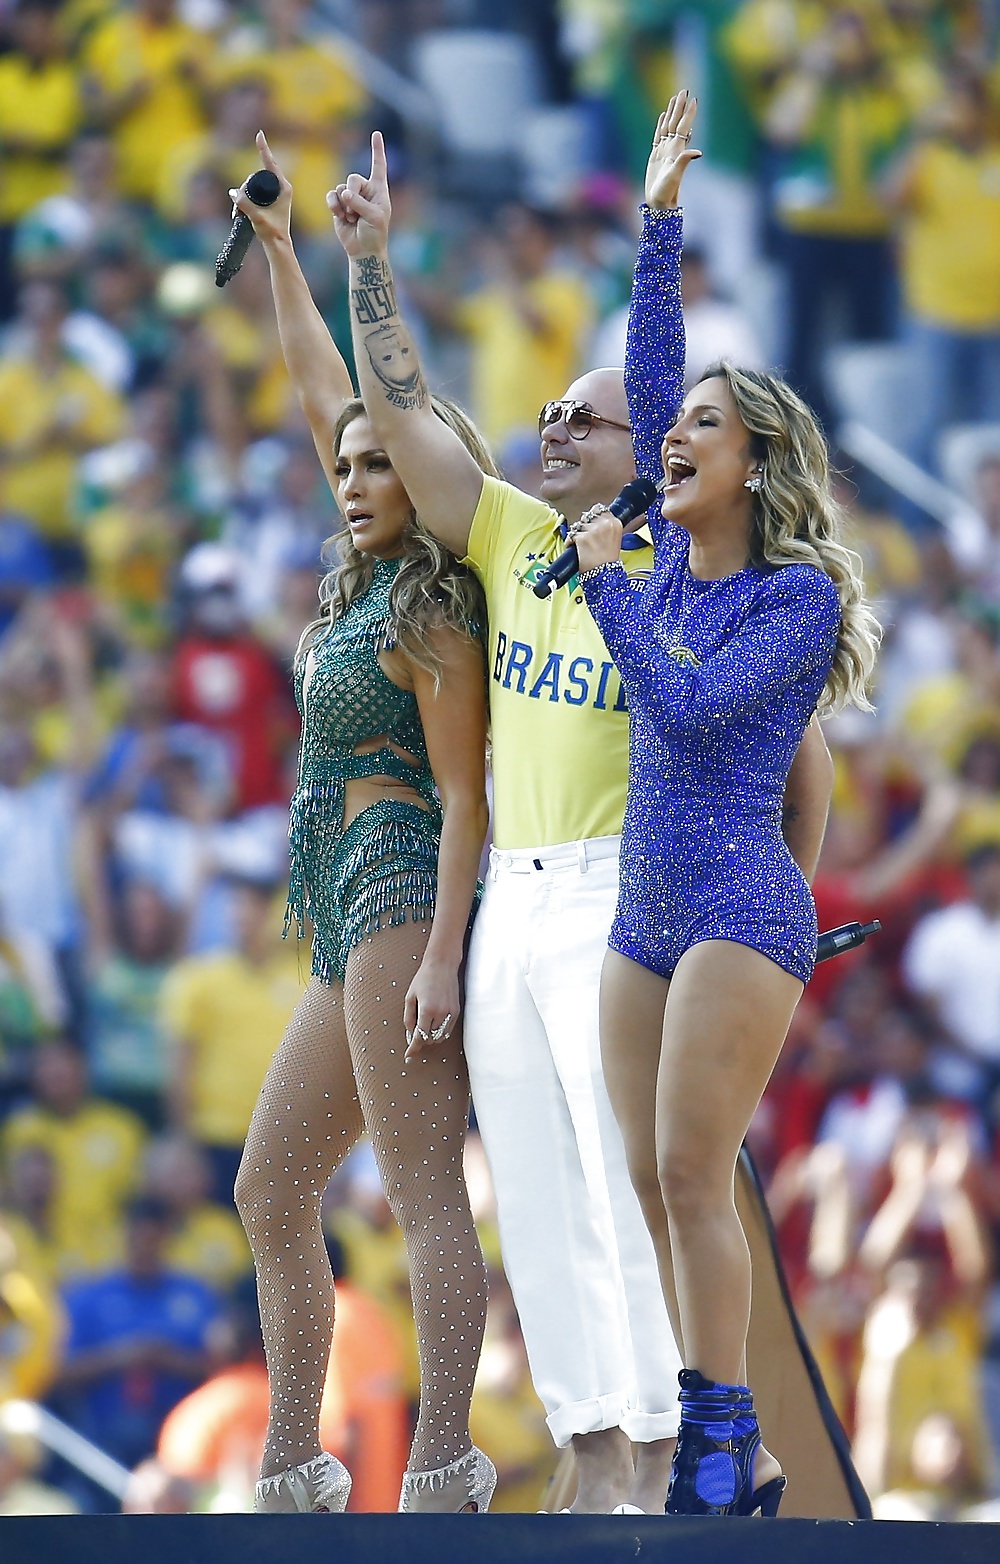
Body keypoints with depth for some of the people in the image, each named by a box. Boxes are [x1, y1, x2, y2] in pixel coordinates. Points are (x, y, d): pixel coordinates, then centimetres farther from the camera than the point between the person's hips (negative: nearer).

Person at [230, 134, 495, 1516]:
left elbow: (464, 795, -13)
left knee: (422, 1192, -15)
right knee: (270, 1196, 9)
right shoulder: (372, 581, 16)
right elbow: (324, 391, 24)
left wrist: (443, 952, -20)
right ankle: (292, 1479, 9)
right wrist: (279, 252, 27)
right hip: (354, 923, 10)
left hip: (403, 885, -10)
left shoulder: (434, 613, -7)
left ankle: (442, 1479, -21)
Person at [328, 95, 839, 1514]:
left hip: (625, 900, -6)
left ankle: (662, 1472, -6)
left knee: (636, 1185, -8)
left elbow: (803, 754, -3)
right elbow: (397, 412, 7)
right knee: (540, 1193, 5)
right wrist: (371, 260, -2)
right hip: (508, 906, 6)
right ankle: (596, 1464, 8)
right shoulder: (513, 539, 10)